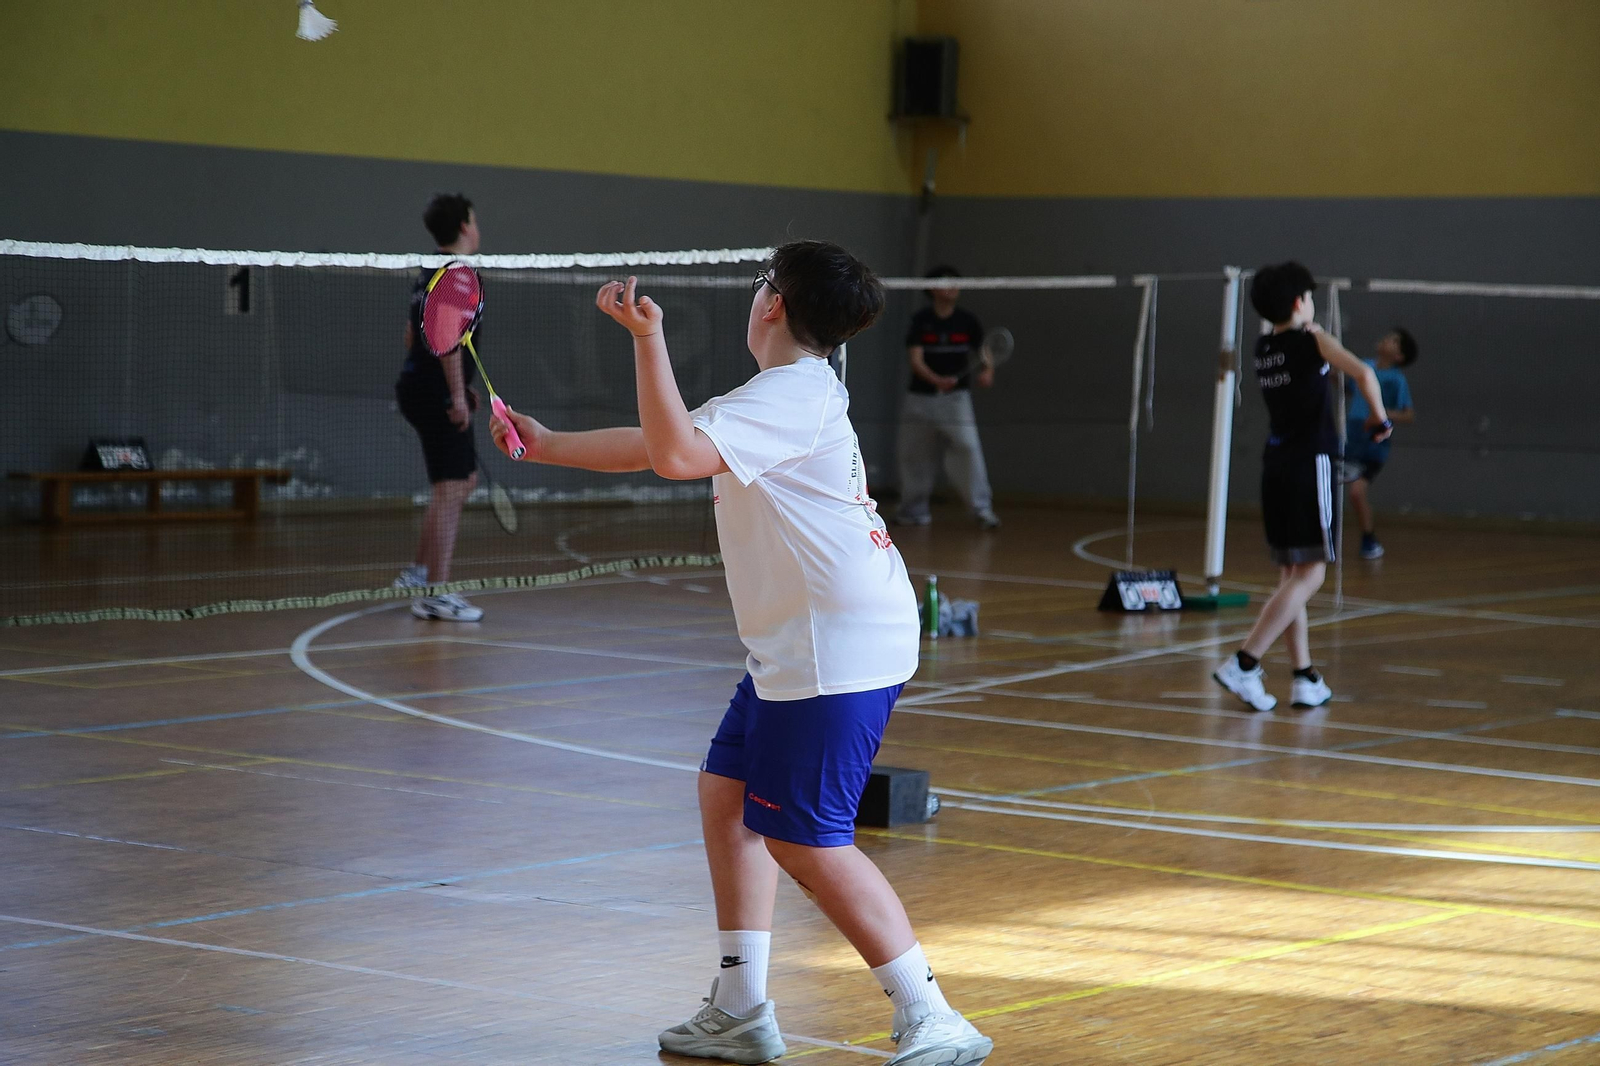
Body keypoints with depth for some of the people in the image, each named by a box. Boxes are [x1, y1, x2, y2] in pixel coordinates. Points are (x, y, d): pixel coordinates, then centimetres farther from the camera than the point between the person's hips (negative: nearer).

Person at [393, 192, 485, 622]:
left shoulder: (429, 273, 16)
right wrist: (457, 393, -24)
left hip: (418, 387, 10)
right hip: (438, 395, -10)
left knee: (466, 480, 20)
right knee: (450, 490, -9)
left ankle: (418, 572, 22)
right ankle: (434, 595, -10)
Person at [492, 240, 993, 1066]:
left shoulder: (795, 394, -14)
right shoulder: (780, 397, 19)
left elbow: (676, 456, -27)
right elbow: (654, 445, 27)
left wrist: (647, 340, -29)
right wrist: (546, 445, 29)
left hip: (838, 648, -11)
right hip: (796, 648, 11)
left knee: (804, 838, -11)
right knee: (726, 791, 14)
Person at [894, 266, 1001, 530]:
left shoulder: (967, 321, 4)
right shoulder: (921, 320, -1)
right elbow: (916, 360, -10)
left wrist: (986, 372, -16)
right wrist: (937, 380, -27)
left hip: (956, 397, 0)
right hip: (921, 397, 0)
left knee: (967, 448, -15)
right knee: (915, 454, 6)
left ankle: (982, 510, -14)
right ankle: (914, 509, 23)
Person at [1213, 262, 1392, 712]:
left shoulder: (1263, 349, 10)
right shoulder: (1312, 341, -7)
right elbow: (1363, 373, -19)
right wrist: (1379, 416, -5)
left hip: (1276, 466, 7)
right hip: (1310, 465, -7)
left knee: (1291, 575, 10)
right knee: (1309, 575, -5)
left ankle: (1305, 680, 10)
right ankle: (1244, 663, -17)